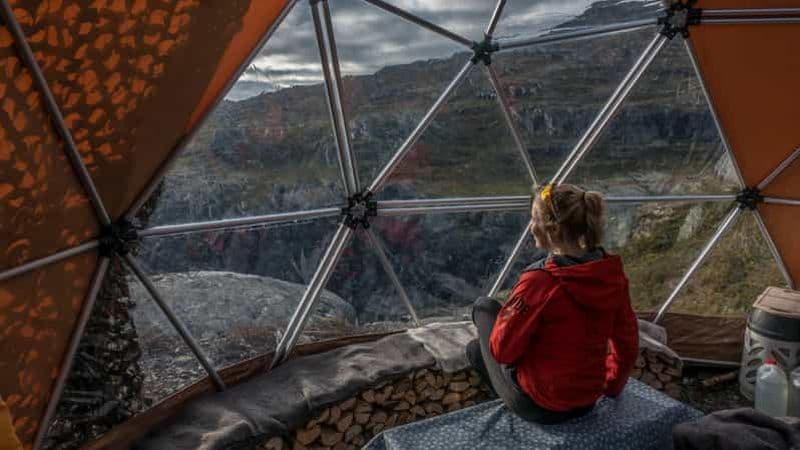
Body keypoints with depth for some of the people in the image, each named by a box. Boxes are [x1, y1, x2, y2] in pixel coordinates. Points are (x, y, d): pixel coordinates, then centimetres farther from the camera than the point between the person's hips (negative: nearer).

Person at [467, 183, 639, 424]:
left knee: (484, 306, 17)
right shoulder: (613, 273, -10)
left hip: (536, 406, -6)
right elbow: (627, 344, 2)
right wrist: (612, 384, 20)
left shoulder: (539, 282, -30)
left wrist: (508, 312, -1)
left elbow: (502, 350, -20)